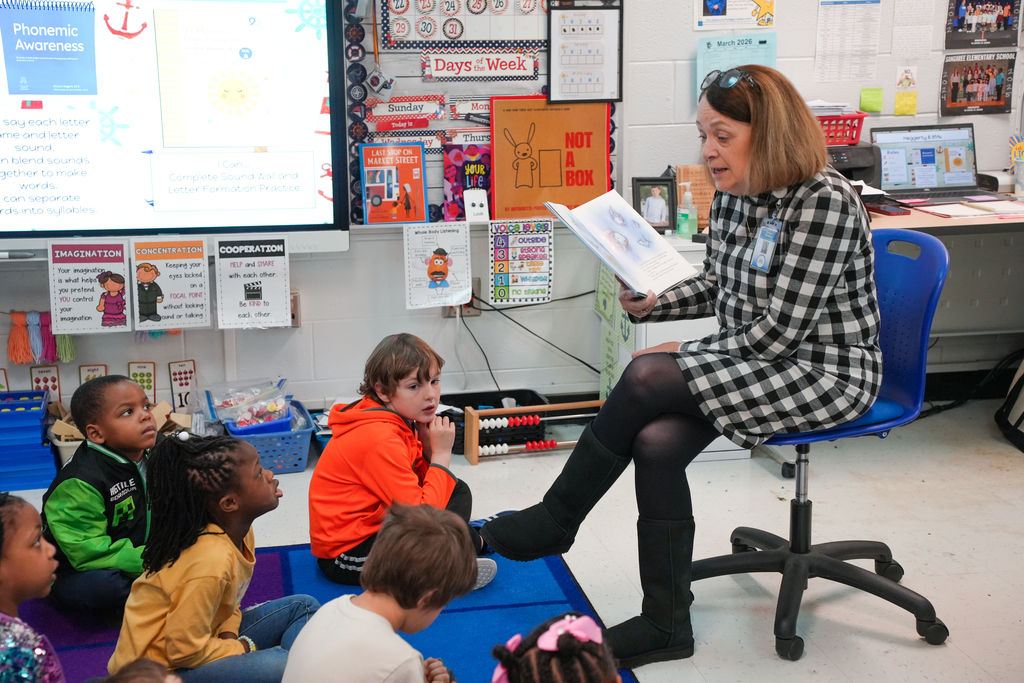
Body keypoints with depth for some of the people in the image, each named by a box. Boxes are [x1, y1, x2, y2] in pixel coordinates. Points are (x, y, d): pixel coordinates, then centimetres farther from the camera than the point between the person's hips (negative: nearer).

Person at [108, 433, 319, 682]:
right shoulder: (211, 562, -31)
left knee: (304, 607, 7)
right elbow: (185, 651, -25)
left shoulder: (237, 528, -5)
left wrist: (229, 633, -7)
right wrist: (243, 649, -11)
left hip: (196, 642, 9)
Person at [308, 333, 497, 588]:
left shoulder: (400, 418, 0)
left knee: (458, 491, 12)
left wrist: (428, 446, -10)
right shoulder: (380, 441, -29)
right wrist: (441, 454, -20)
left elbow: (421, 482, 8)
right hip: (348, 554, -10)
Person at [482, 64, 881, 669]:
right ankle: (666, 625, -5)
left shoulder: (825, 201, -20)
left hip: (828, 374, -7)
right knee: (656, 443, -19)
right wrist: (656, 304, -1)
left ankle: (555, 521, -2)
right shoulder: (732, 195, 4)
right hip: (757, 362, 7)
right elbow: (714, 287, 18)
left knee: (647, 379, -23)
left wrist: (685, 355, -13)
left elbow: (778, 332, -21)